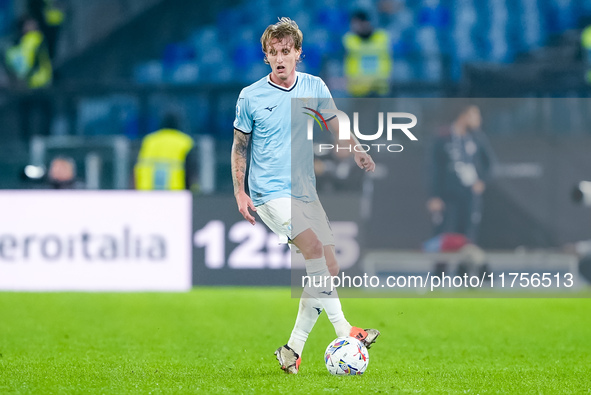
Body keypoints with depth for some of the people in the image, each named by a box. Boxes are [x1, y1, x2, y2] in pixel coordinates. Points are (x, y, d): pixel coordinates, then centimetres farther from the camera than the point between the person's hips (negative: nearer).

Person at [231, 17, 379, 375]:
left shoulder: (314, 87, 5)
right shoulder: (250, 97, -3)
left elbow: (334, 123, 18)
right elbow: (240, 146, 5)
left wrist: (357, 151, 1)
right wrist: (239, 192, -2)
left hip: (306, 193, 5)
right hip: (270, 193, -5)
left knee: (329, 269, -2)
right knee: (315, 249, -26)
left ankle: (293, 351, 7)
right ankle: (343, 329, -27)